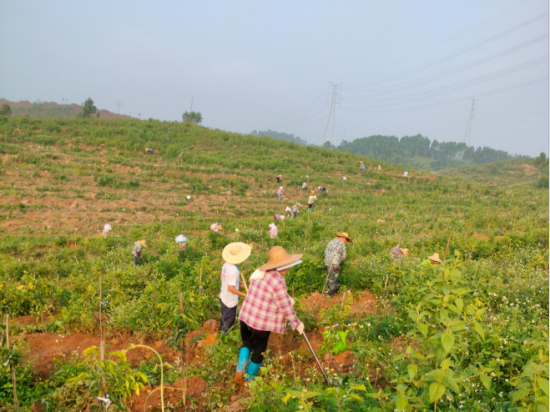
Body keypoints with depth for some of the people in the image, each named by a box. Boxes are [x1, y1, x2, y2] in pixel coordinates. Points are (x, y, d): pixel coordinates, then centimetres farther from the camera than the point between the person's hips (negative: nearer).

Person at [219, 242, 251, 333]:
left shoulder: (226, 264, -6)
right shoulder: (234, 270, -30)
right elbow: (231, 288, -27)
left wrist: (238, 283, 14)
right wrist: (245, 295, -22)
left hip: (223, 298, 8)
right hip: (230, 302, -8)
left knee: (224, 320, 27)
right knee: (228, 323, 11)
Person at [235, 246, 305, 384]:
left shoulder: (260, 273, 3)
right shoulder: (278, 281, -22)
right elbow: (286, 307, -15)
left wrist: (288, 299, 23)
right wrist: (297, 323, -1)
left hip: (246, 317, 6)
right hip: (261, 323, -6)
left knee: (247, 344, 28)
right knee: (259, 351, 16)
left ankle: (240, 371, 17)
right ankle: (248, 380, 31)